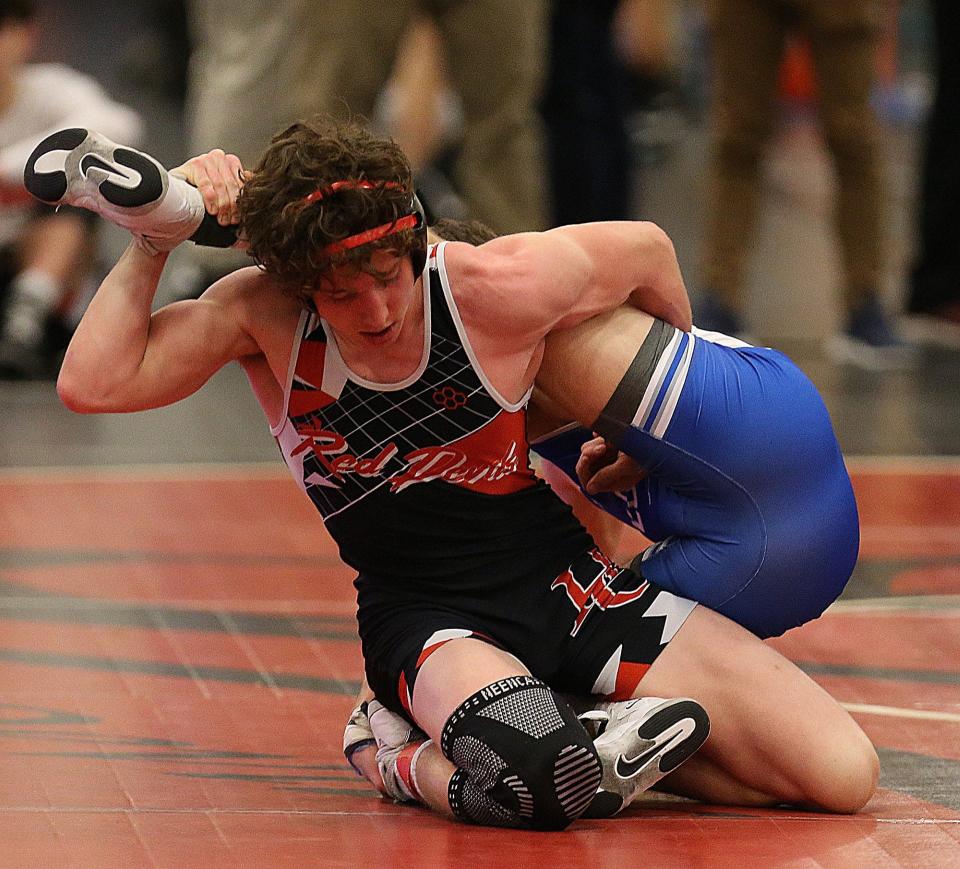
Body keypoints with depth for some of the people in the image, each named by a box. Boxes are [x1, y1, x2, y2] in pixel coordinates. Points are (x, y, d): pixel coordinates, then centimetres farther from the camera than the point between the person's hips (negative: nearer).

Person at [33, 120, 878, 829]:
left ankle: (587, 730, 7)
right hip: (427, 623, -2)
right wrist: (153, 236, -18)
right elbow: (94, 384, -16)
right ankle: (419, 762, -5)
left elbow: (646, 251, 3)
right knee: (539, 783, -40)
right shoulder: (264, 315, -11)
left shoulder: (498, 287, -16)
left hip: (569, 580, 2)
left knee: (844, 772, -12)